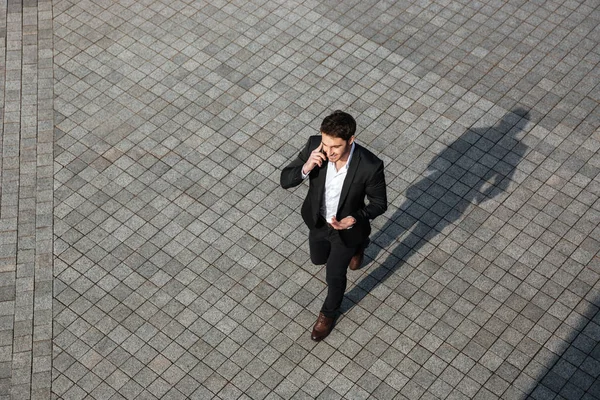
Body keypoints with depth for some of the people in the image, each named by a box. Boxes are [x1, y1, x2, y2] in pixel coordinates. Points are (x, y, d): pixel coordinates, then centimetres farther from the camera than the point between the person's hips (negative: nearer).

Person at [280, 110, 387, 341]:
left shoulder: (370, 166, -36)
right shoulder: (315, 145, -28)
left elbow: (379, 203, -18)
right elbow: (285, 181, -20)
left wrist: (355, 219, -35)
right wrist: (307, 167, -39)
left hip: (346, 228, -4)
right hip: (317, 221, 4)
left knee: (334, 275, 17)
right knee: (318, 259, 31)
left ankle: (329, 312, 51)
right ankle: (356, 247, 63)